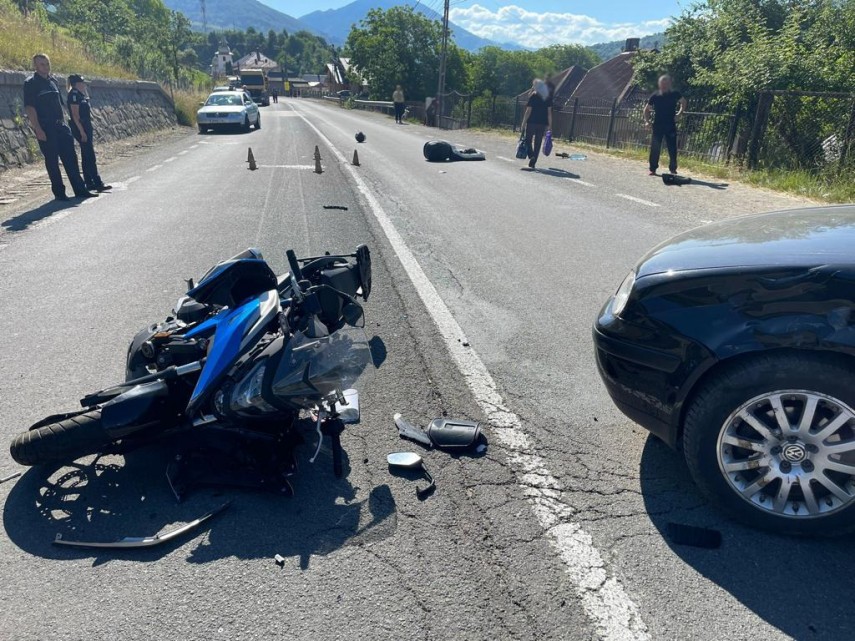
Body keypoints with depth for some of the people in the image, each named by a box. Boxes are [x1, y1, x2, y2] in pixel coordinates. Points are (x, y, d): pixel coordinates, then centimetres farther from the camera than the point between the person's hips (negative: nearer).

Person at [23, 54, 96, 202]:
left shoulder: (53, 81, 15)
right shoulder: (31, 83, -5)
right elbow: (29, 108, -11)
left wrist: (63, 123, 14)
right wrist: (38, 129, -17)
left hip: (60, 126, 6)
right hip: (45, 128, -6)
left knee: (70, 158, 5)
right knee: (52, 160, -1)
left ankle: (80, 189, 9)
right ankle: (59, 192, 6)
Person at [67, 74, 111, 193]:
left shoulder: (81, 95, 16)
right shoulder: (74, 94, -12)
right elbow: (75, 115, -17)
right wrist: (82, 132, -21)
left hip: (86, 127, 10)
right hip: (80, 128, -10)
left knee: (87, 156, 11)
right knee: (90, 157, -11)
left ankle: (89, 184, 15)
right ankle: (98, 184, -12)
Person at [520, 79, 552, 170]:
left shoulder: (533, 96, -6)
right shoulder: (548, 98, 7)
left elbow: (528, 111, -9)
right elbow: (549, 112, 7)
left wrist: (524, 123, -5)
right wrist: (550, 125, 11)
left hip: (532, 122, -4)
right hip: (543, 123, 4)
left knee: (528, 140, 8)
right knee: (538, 143, 8)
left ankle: (531, 156, -15)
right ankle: (533, 163, 7)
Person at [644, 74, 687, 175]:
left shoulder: (675, 94, 0)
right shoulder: (655, 96, -1)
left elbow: (683, 102, 18)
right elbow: (646, 109, 10)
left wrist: (679, 113, 4)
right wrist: (647, 121, -2)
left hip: (670, 126, 0)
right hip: (657, 125, 0)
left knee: (672, 148, 2)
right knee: (655, 148, -2)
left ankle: (673, 169, 13)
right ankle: (653, 169, 5)